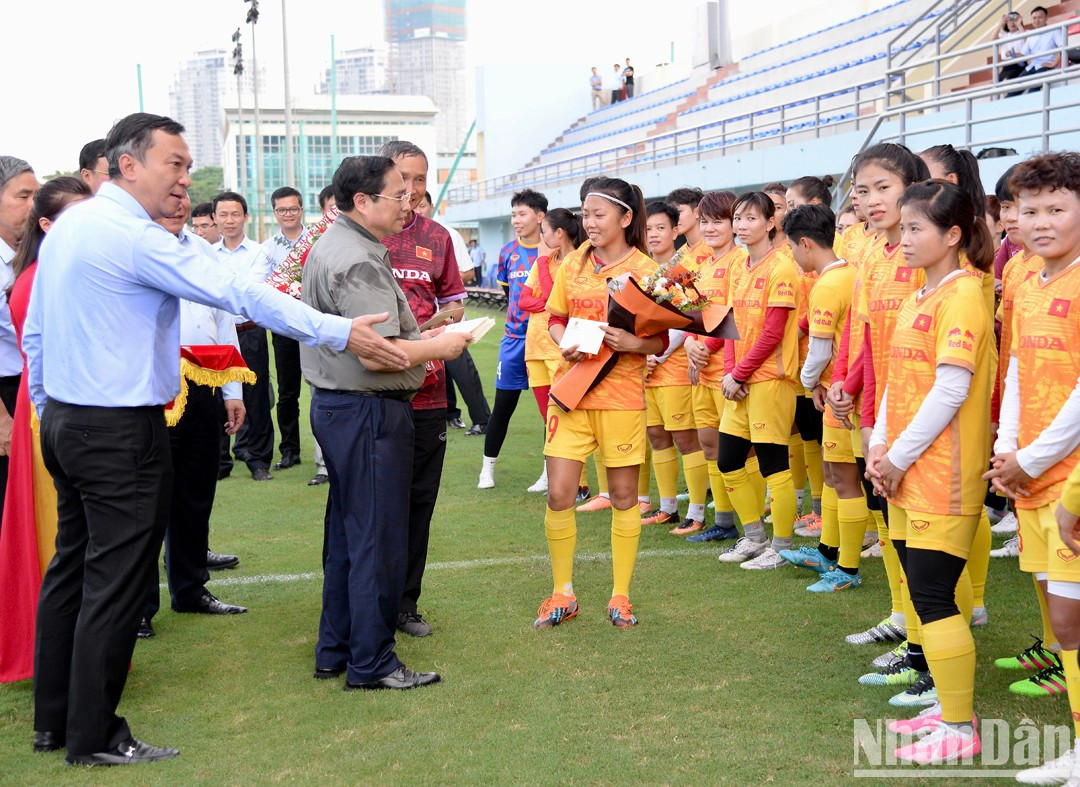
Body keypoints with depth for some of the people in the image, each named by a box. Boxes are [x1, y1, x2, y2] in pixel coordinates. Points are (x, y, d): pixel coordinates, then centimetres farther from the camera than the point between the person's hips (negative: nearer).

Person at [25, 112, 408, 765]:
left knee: (71, 569, 17)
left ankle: (54, 720, 27)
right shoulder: (135, 237, -18)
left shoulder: (66, 227, 11)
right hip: (121, 433, -10)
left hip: (63, 421, 10)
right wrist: (341, 332, -22)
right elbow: (238, 293, -23)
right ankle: (95, 738, 11)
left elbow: (35, 331, 17)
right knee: (115, 583, 0)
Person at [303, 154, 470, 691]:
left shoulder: (329, 246, 14)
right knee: (378, 541, -1)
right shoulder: (359, 262, -19)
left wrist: (420, 340, 20)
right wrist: (439, 346, -11)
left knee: (349, 534, 18)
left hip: (335, 403, 11)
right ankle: (371, 663, 9)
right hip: (368, 411, -11)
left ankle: (335, 651, 27)